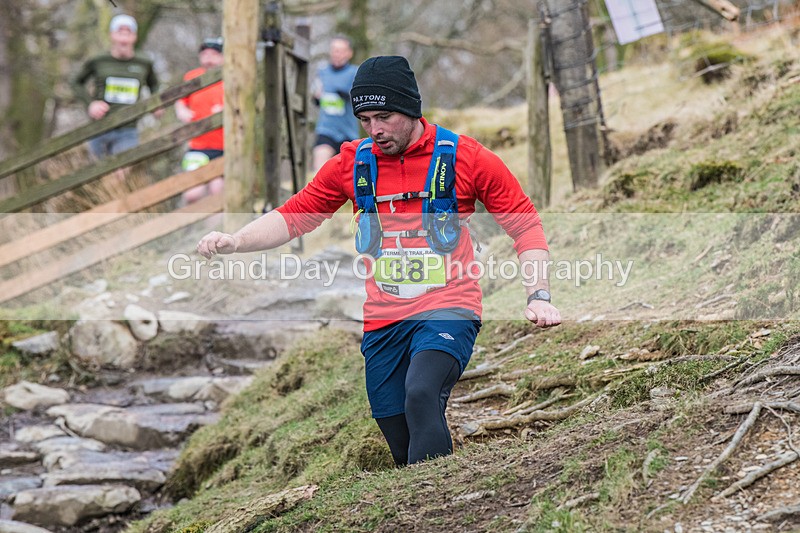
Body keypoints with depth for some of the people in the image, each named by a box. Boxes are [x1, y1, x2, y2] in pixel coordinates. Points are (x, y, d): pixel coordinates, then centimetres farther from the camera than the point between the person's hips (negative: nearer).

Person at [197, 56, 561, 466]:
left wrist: (538, 297, -7)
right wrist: (235, 242, -7)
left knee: (421, 396, -32)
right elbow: (293, 216, 11)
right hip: (382, 323, 4)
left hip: (447, 312, -4)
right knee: (403, 452, 2)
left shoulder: (464, 157, -1)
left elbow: (525, 224, 4)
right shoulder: (352, 163, 7)